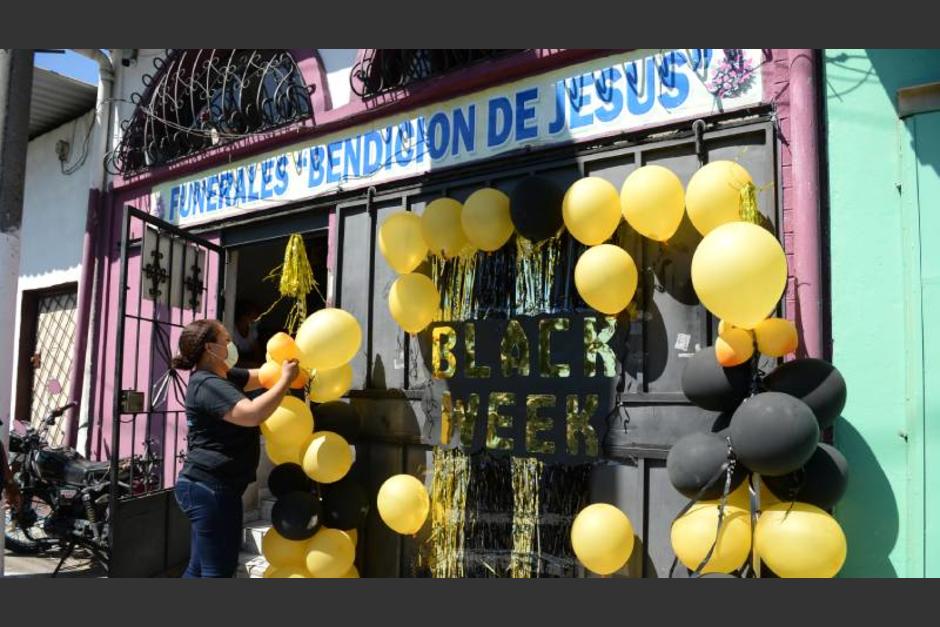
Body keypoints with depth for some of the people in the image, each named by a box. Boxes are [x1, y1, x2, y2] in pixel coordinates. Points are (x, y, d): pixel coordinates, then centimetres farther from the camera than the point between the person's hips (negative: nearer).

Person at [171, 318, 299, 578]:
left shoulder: (222, 377, 15)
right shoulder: (208, 385, -18)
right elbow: (251, 414, -31)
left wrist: (290, 356, 8)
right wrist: (286, 379, -22)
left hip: (211, 487, 11)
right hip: (210, 488, -11)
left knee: (200, 568, 16)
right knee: (218, 570, -6)